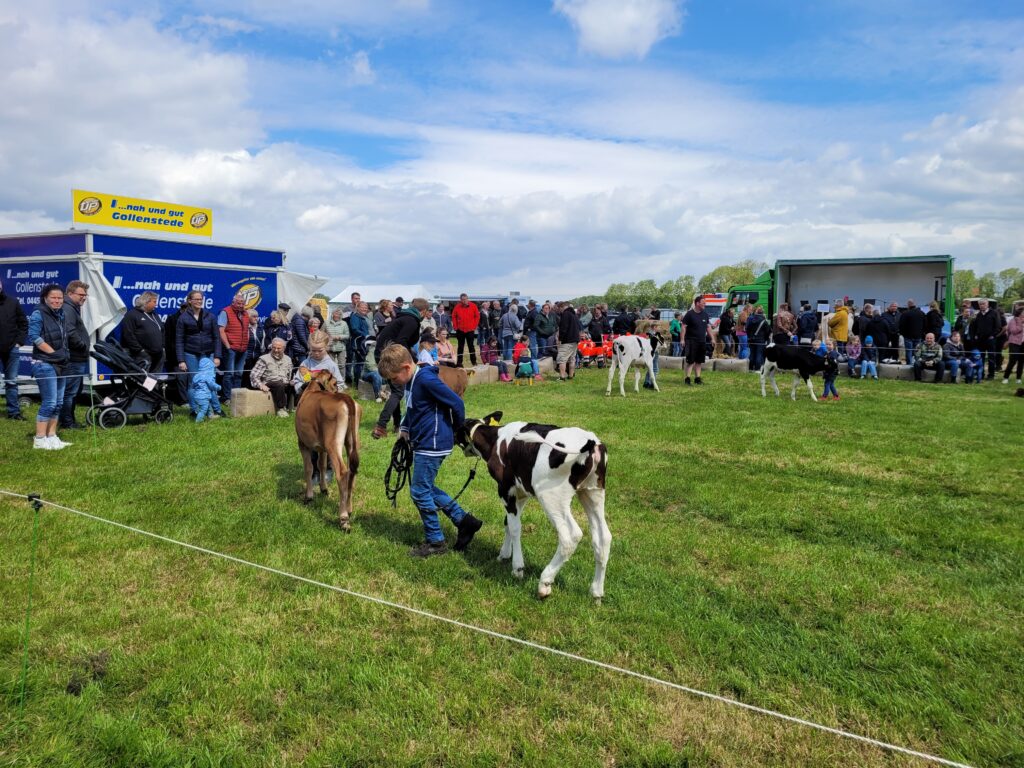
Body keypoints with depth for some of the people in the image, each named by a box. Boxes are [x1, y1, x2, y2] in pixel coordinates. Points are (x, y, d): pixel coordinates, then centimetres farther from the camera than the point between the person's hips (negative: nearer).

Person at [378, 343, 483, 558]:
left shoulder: (426, 380, -21)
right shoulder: (412, 382, 8)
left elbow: (456, 403, -22)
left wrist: (458, 432, -9)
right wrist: (405, 429, 9)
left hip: (432, 444, -10)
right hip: (424, 443, 10)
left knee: (420, 492, -2)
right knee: (426, 489, 17)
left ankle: (435, 542, 11)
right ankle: (464, 520, 23)